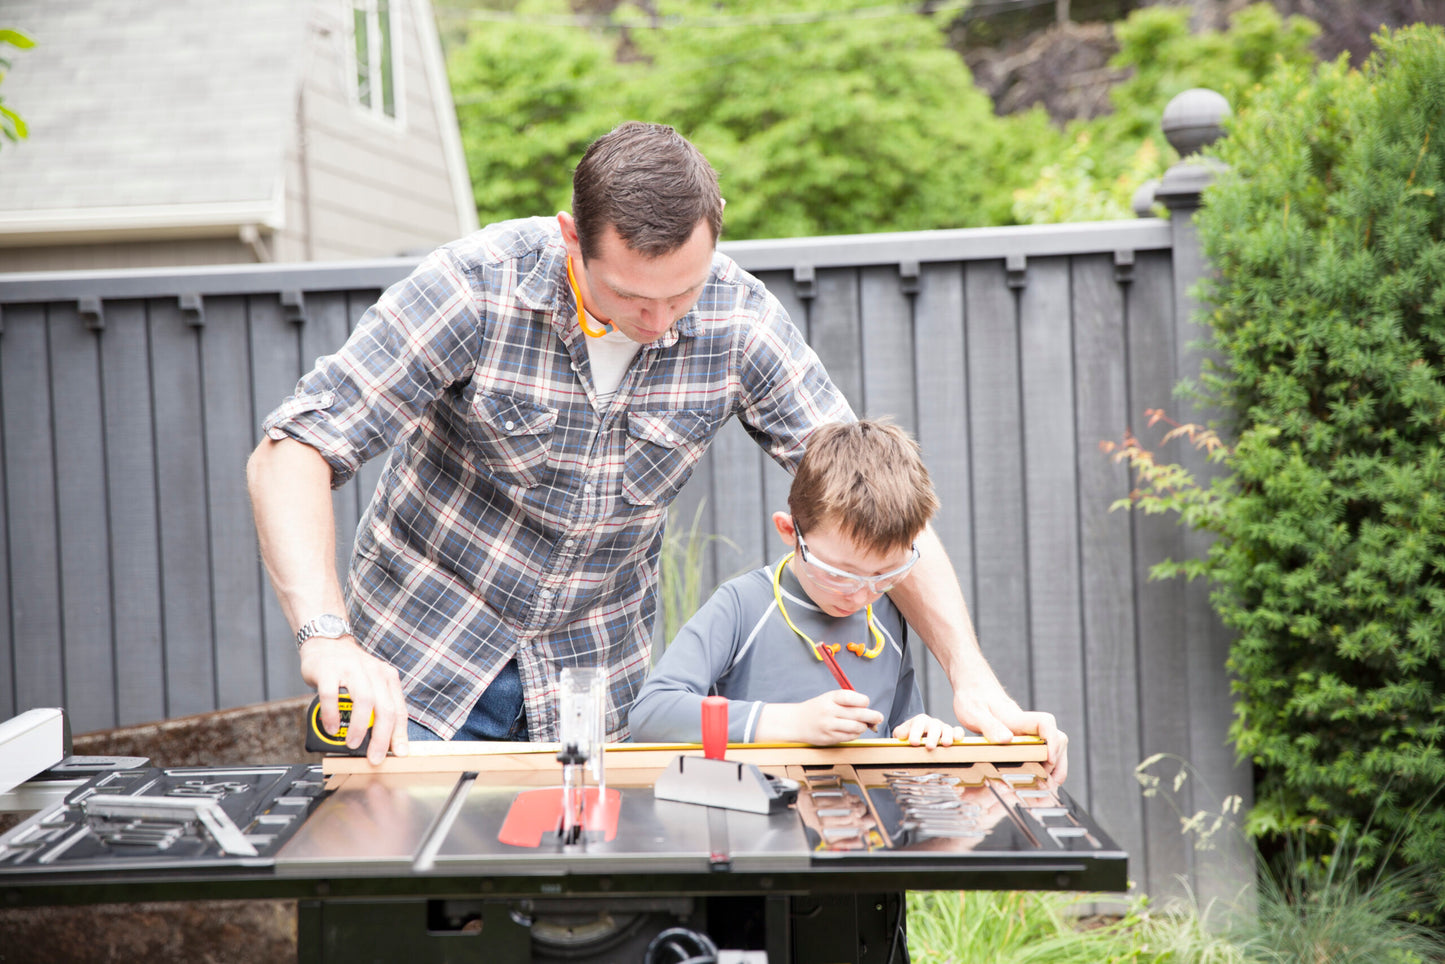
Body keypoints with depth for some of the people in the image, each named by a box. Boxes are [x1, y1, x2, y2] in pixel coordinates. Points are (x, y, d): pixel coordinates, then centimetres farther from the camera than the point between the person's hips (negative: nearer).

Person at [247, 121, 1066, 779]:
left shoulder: (739, 321, -15)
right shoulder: (476, 289, -23)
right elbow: (294, 451, -23)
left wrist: (972, 676, -19)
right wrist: (327, 637, -38)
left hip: (597, 684, 2)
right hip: (421, 668, -2)